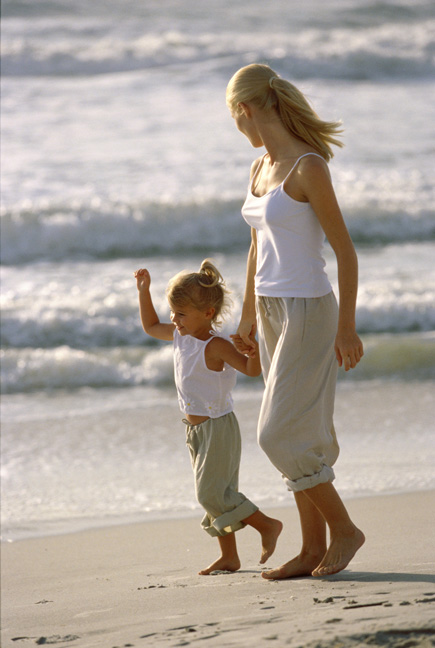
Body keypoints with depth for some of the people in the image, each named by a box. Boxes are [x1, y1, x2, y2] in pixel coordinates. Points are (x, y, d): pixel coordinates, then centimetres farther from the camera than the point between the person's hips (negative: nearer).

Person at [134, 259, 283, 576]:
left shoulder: (216, 346, -20)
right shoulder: (181, 335, 5)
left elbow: (252, 369, -26)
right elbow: (151, 326, 22)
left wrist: (254, 347, -45)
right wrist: (144, 291, 16)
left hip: (218, 427, -9)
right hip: (196, 429, 9)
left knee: (212, 492, -13)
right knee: (211, 493, 10)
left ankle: (267, 525, -1)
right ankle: (229, 556, 15)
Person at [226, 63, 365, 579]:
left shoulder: (308, 168, -16)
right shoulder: (260, 169, 9)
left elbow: (345, 250, -15)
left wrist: (347, 326, -14)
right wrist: (247, 319, 24)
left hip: (307, 313, -8)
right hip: (272, 310, 8)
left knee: (280, 435, -8)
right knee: (298, 434, 9)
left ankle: (343, 528, 6)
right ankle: (313, 550, 14)